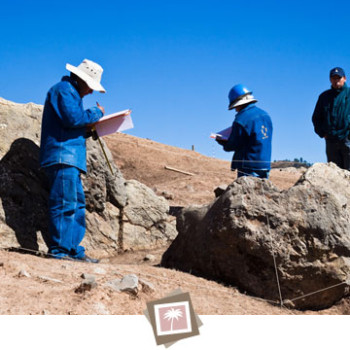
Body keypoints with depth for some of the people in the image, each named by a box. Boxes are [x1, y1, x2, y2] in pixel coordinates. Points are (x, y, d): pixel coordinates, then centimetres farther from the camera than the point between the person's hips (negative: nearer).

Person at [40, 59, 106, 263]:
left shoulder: (71, 92, 27)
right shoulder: (64, 89, -5)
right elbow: (73, 117, -18)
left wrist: (88, 127, 13)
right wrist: (97, 113, -5)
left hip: (70, 158, 11)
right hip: (63, 155, -11)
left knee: (77, 203, 10)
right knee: (65, 202, -13)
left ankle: (74, 250, 12)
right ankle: (59, 249, -11)